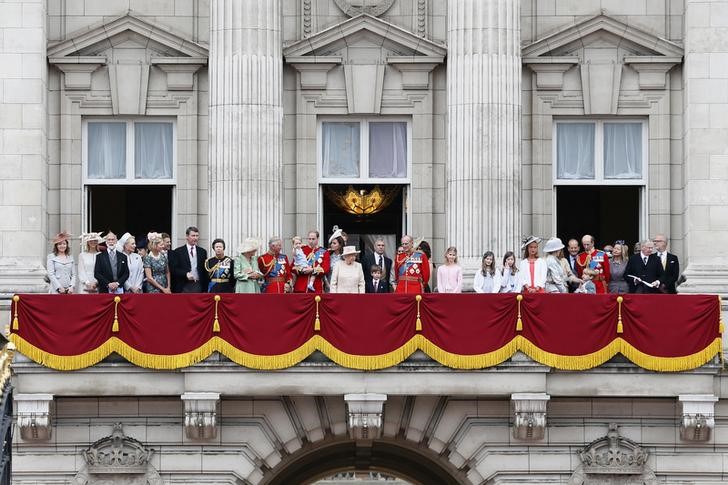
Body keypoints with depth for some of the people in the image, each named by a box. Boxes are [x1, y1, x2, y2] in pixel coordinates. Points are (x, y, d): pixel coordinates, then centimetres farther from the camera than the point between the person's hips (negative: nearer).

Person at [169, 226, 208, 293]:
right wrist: (186, 274, -18)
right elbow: (173, 269, -3)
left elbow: (205, 271, 13)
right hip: (184, 286, -3)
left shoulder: (202, 252, 13)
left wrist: (205, 288, 6)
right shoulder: (178, 252, 3)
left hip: (198, 286, 3)